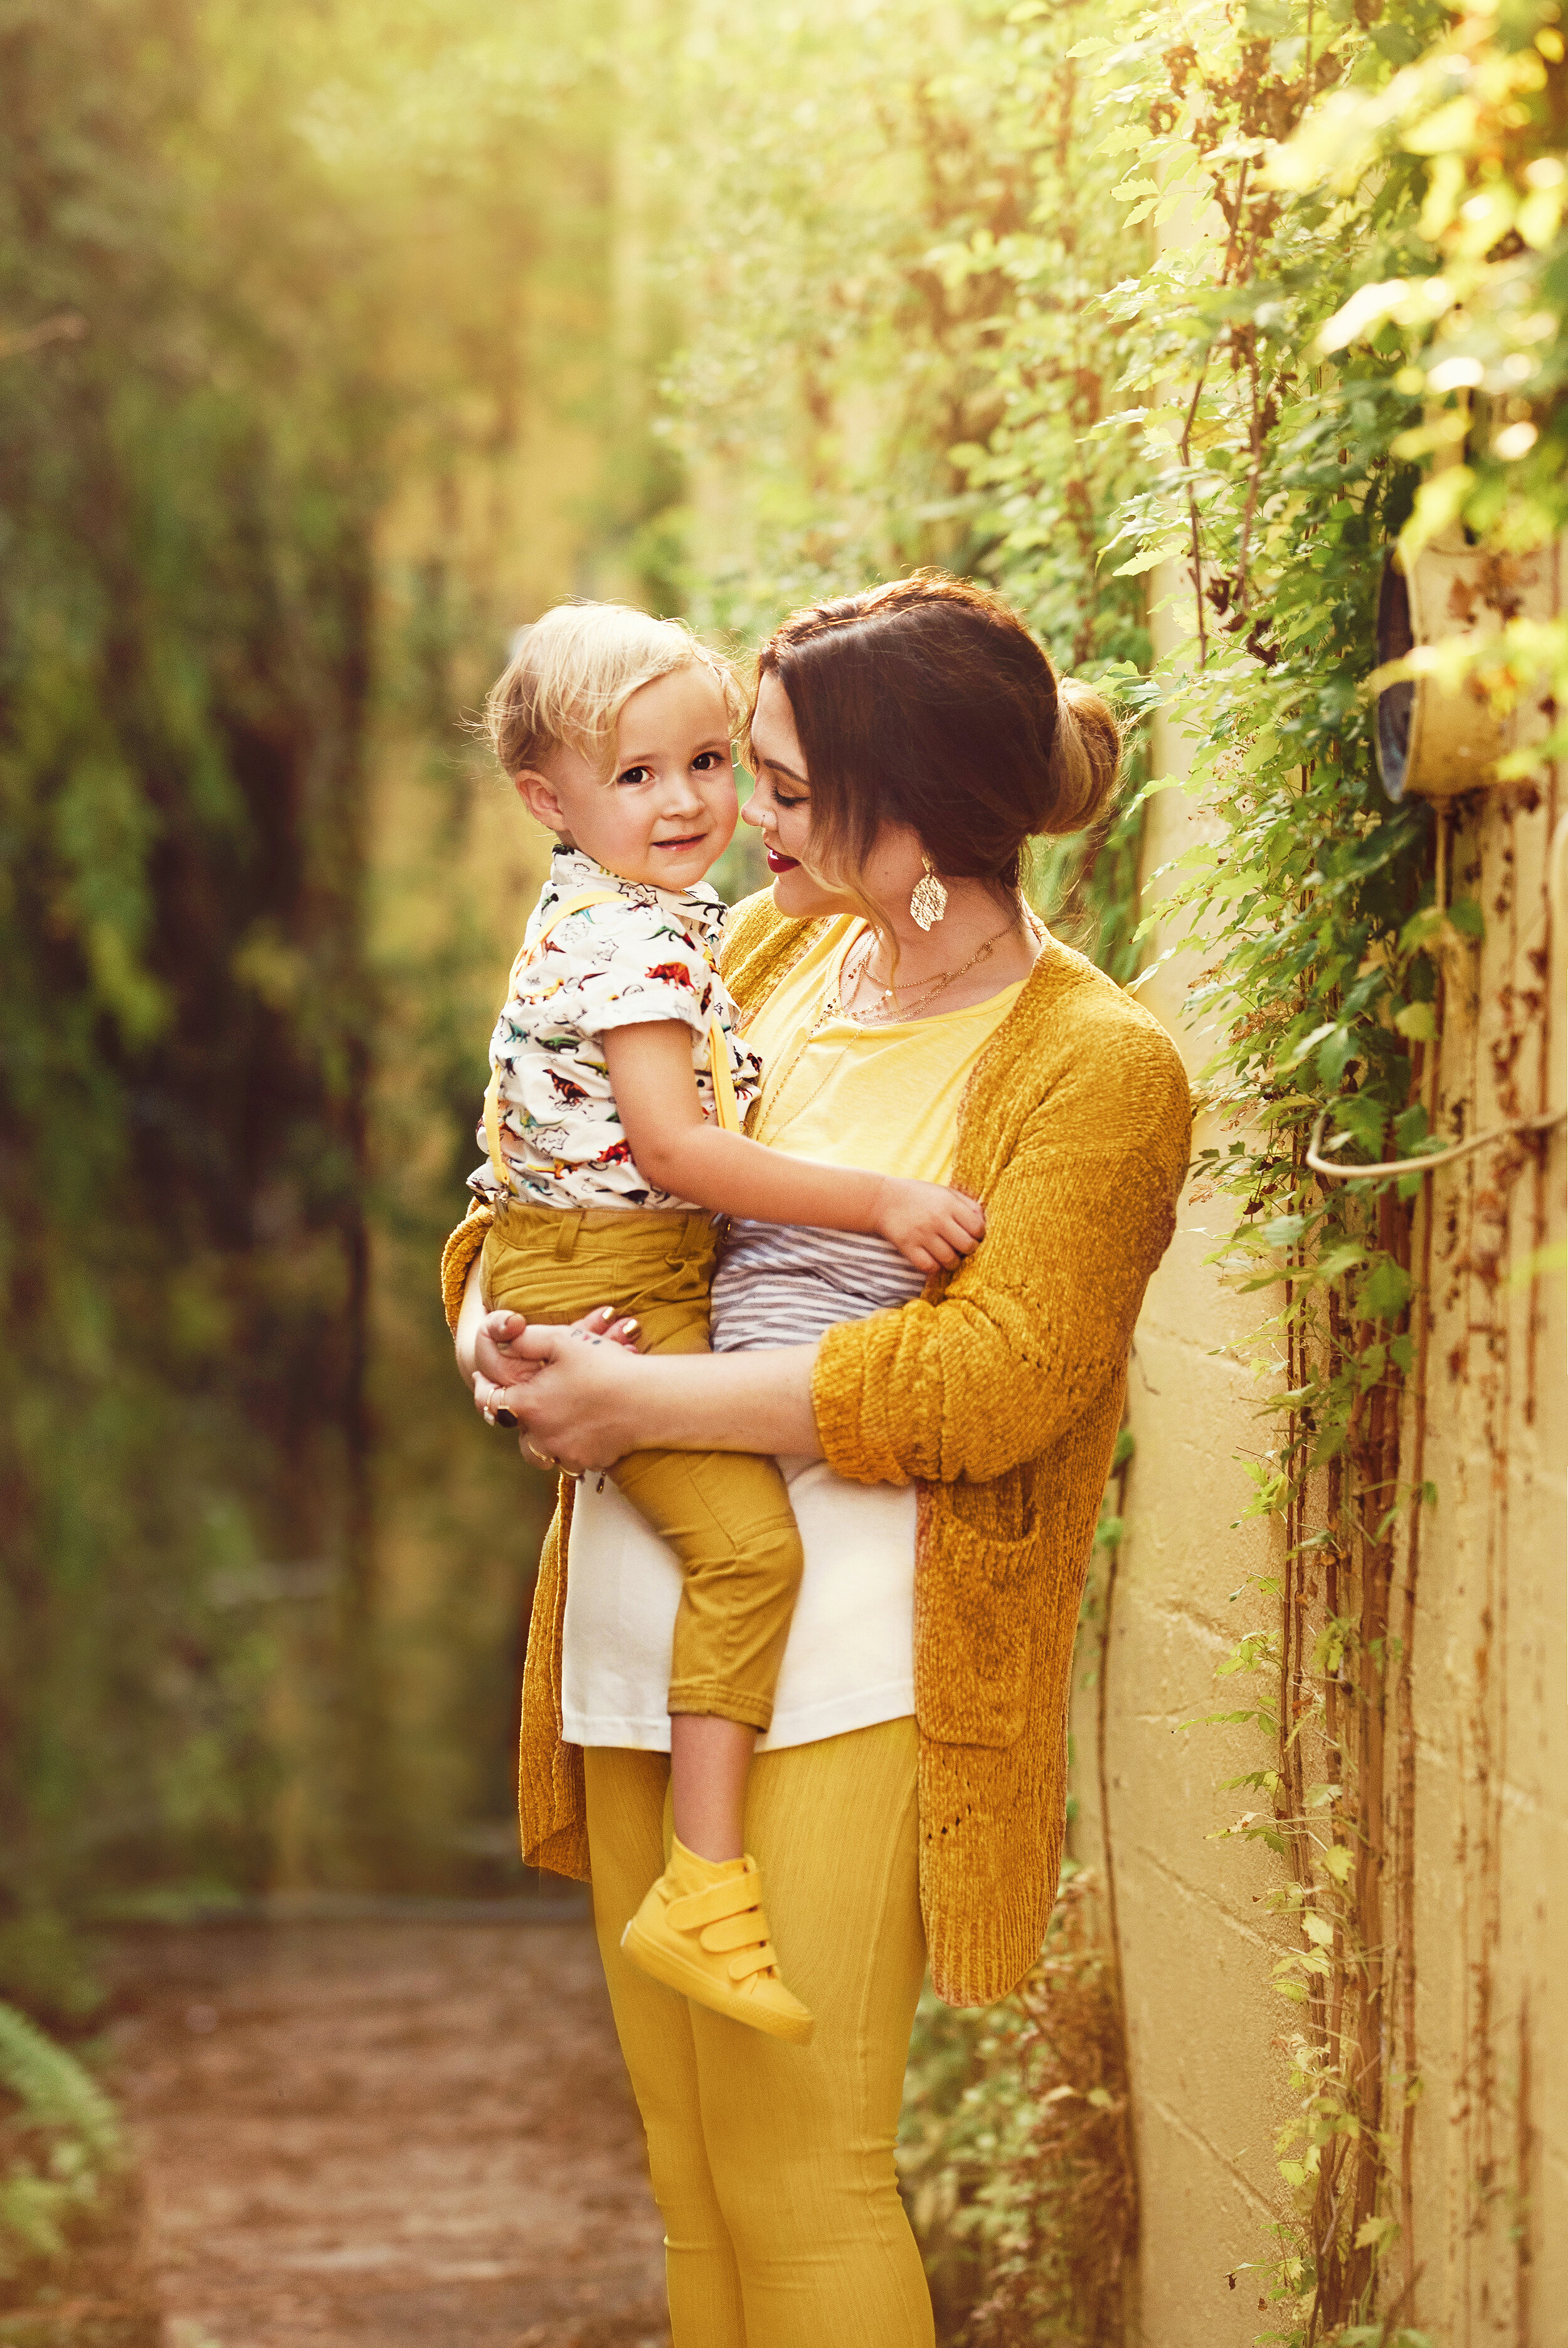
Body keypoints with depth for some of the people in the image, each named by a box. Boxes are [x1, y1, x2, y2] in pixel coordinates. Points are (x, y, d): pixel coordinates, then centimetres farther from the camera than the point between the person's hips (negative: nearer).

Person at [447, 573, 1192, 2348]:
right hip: (634, 1634, 7)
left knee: (793, 2178, -7)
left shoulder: (1096, 1065, -8)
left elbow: (995, 1378, -18)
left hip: (846, 1660, -7)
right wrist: (494, 1317, -1)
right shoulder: (763, 954, 13)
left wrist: (647, 1401, -17)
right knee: (690, 2176, 12)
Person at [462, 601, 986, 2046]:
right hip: (605, 1286, -11)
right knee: (748, 1539, -23)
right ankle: (704, 1885, -24)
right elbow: (676, 1149, -29)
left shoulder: (669, 911, 12)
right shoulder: (630, 945, -21)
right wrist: (876, 1203, -30)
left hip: (658, 1272, 11)